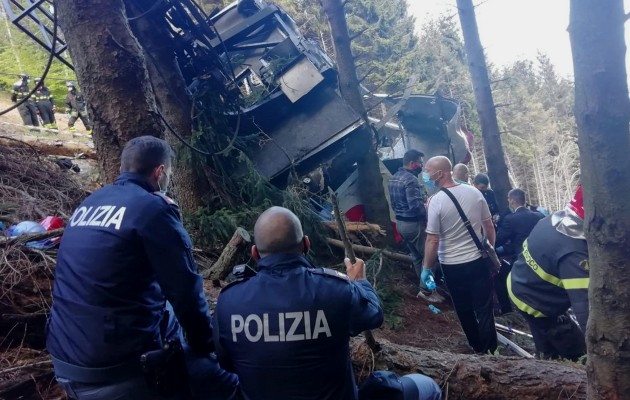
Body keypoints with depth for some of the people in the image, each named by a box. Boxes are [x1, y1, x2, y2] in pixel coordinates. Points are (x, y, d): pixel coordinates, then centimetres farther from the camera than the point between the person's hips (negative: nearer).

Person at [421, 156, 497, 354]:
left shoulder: (436, 200, -18)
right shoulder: (474, 192, -5)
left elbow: (433, 241, -18)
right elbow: (489, 227, 3)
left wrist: (426, 268, -6)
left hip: (452, 266, -3)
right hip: (478, 260, 3)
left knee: (465, 310, 17)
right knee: (484, 309, 12)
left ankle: (478, 348, 32)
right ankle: (490, 350, 20)